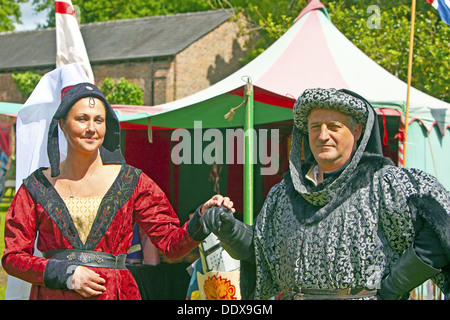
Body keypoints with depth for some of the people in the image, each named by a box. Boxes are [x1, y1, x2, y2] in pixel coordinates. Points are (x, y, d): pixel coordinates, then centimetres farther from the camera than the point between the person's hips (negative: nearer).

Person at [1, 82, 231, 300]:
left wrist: (202, 218, -16)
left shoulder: (131, 182, 5)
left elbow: (172, 244, 2)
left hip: (113, 294, 1)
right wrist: (65, 274, -7)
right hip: (53, 294, 0)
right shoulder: (37, 187, 6)